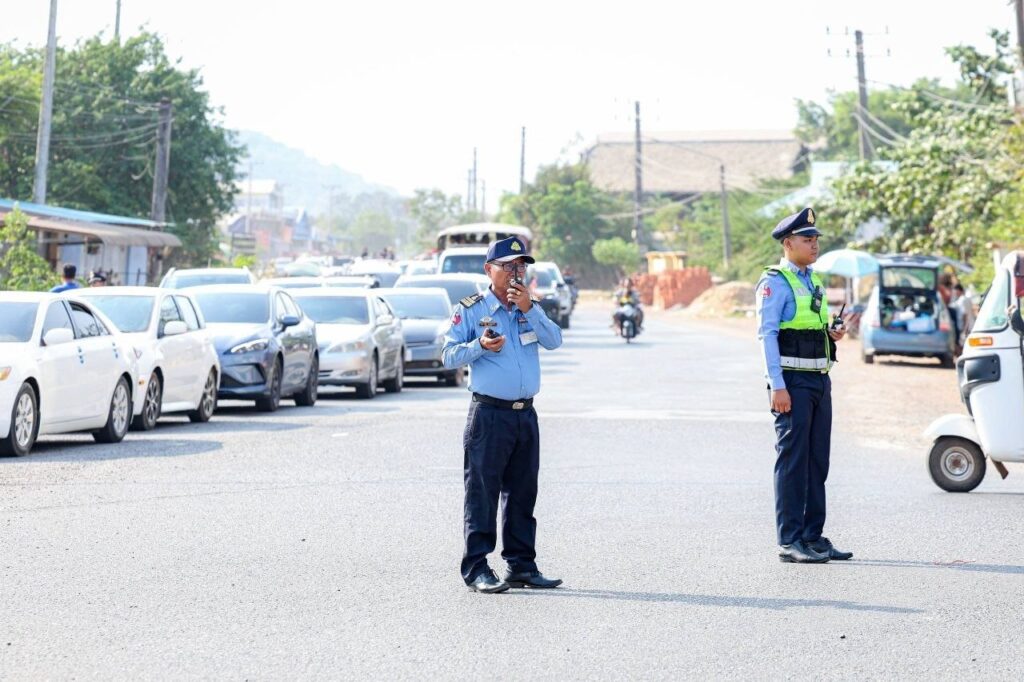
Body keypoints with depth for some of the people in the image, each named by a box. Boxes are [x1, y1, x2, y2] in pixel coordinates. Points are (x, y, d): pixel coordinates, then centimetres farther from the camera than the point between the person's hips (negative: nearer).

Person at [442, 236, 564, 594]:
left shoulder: (531, 309, 13)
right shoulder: (470, 310, 0)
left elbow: (553, 341, -2)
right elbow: (449, 355, -3)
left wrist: (529, 309, -12)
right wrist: (480, 346, -20)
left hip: (526, 414, 5)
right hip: (489, 414, -5)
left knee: (522, 493, 10)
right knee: (482, 493, -5)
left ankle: (522, 566, 17)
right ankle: (476, 568, -2)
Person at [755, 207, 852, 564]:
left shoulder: (815, 282, 18)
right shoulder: (775, 282, -8)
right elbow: (767, 334, -13)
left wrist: (832, 333, 4)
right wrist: (778, 386, -20)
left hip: (820, 380, 8)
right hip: (792, 382, -8)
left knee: (818, 461, 9)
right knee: (792, 460, -6)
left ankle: (813, 536, 16)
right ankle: (790, 541, -4)